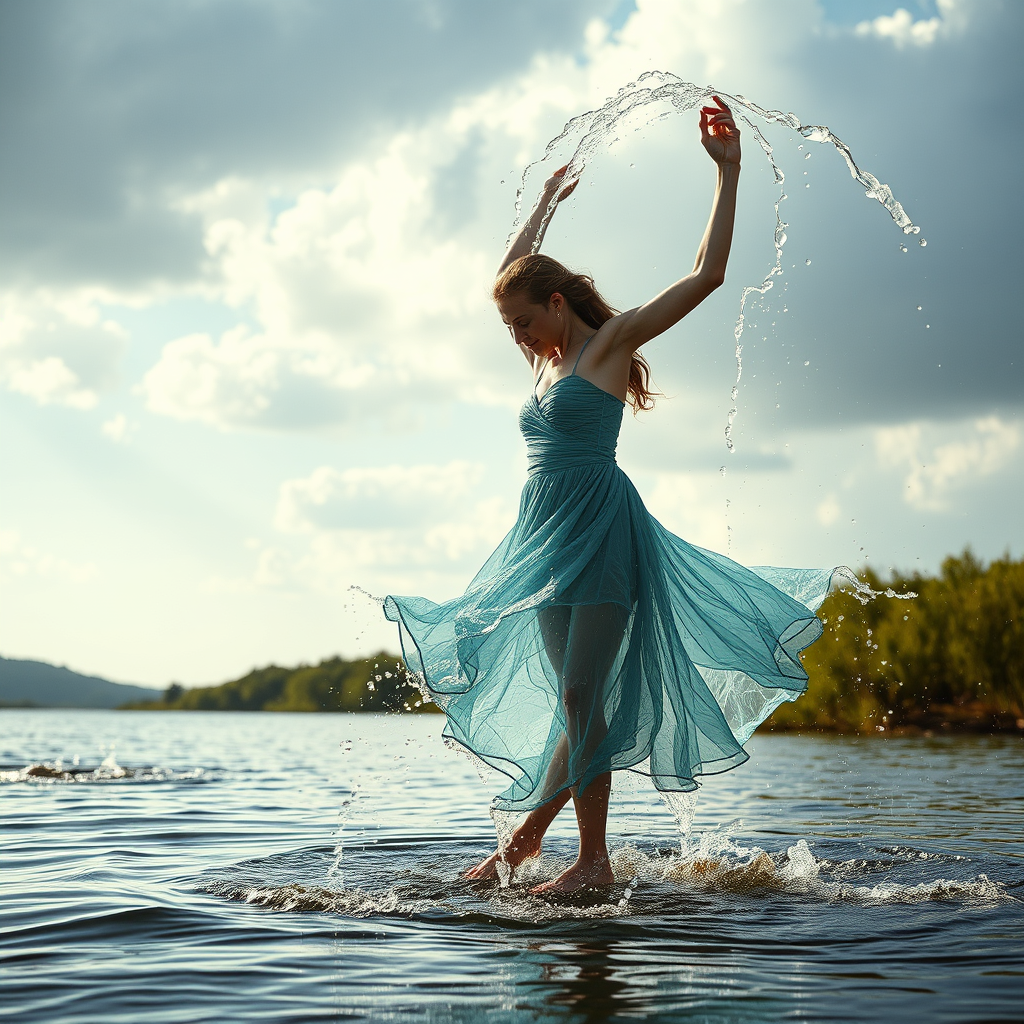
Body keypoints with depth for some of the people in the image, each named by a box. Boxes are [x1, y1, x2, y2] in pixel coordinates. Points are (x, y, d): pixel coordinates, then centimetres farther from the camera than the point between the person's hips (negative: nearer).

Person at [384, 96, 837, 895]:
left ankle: (525, 832, -3)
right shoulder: (552, 361, 19)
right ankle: (592, 857, 5)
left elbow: (707, 274, -5)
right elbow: (513, 274, 36)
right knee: (576, 702, 4)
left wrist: (728, 171, -6)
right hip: (549, 535, 8)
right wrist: (548, 201, 43)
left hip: (601, 528, -7)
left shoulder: (610, 342, 0)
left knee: (583, 697, -9)